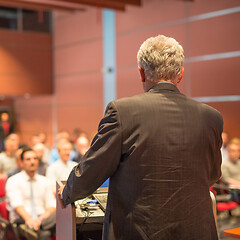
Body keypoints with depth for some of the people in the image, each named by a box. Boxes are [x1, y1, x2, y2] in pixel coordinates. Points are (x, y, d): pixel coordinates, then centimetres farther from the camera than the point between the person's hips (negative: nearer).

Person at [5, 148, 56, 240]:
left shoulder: (44, 181, 21)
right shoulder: (13, 181, 5)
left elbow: (51, 204, 12)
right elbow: (16, 204, -13)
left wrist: (47, 214, -14)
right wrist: (28, 218, -34)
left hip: (41, 218, 5)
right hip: (22, 220, -5)